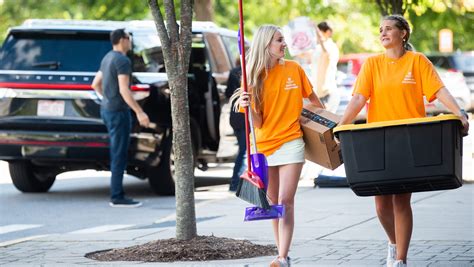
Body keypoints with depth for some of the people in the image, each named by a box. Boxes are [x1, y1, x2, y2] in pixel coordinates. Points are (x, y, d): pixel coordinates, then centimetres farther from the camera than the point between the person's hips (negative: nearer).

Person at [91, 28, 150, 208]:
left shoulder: (107, 58, 14)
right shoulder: (122, 61, -15)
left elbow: (96, 84, 23)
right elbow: (124, 90, -22)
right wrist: (139, 112, -20)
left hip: (106, 110, 10)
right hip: (118, 112, -10)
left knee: (117, 154, 11)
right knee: (119, 155, -7)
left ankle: (117, 194, 12)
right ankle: (117, 197, -7)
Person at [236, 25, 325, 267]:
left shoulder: (293, 69, -1)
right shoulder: (254, 76, -2)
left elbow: (312, 97, 16)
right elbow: (257, 122, -5)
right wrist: (247, 106, -24)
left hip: (290, 143, -1)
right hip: (263, 145, 1)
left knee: (285, 201, -11)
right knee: (273, 203, 8)